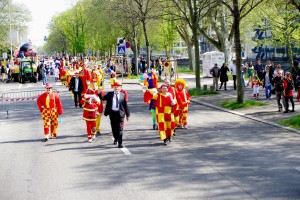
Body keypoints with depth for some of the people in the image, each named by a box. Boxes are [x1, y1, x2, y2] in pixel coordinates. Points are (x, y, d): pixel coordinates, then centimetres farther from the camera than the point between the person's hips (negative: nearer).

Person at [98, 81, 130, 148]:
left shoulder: (122, 95, 1)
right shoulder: (109, 94, 6)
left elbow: (125, 105, 2)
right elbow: (103, 98, 3)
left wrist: (127, 114, 2)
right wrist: (100, 93, -16)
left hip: (120, 113, -2)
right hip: (112, 113, 3)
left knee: (119, 129, -6)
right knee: (114, 128, 14)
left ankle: (120, 143, -3)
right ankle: (116, 138, 38)